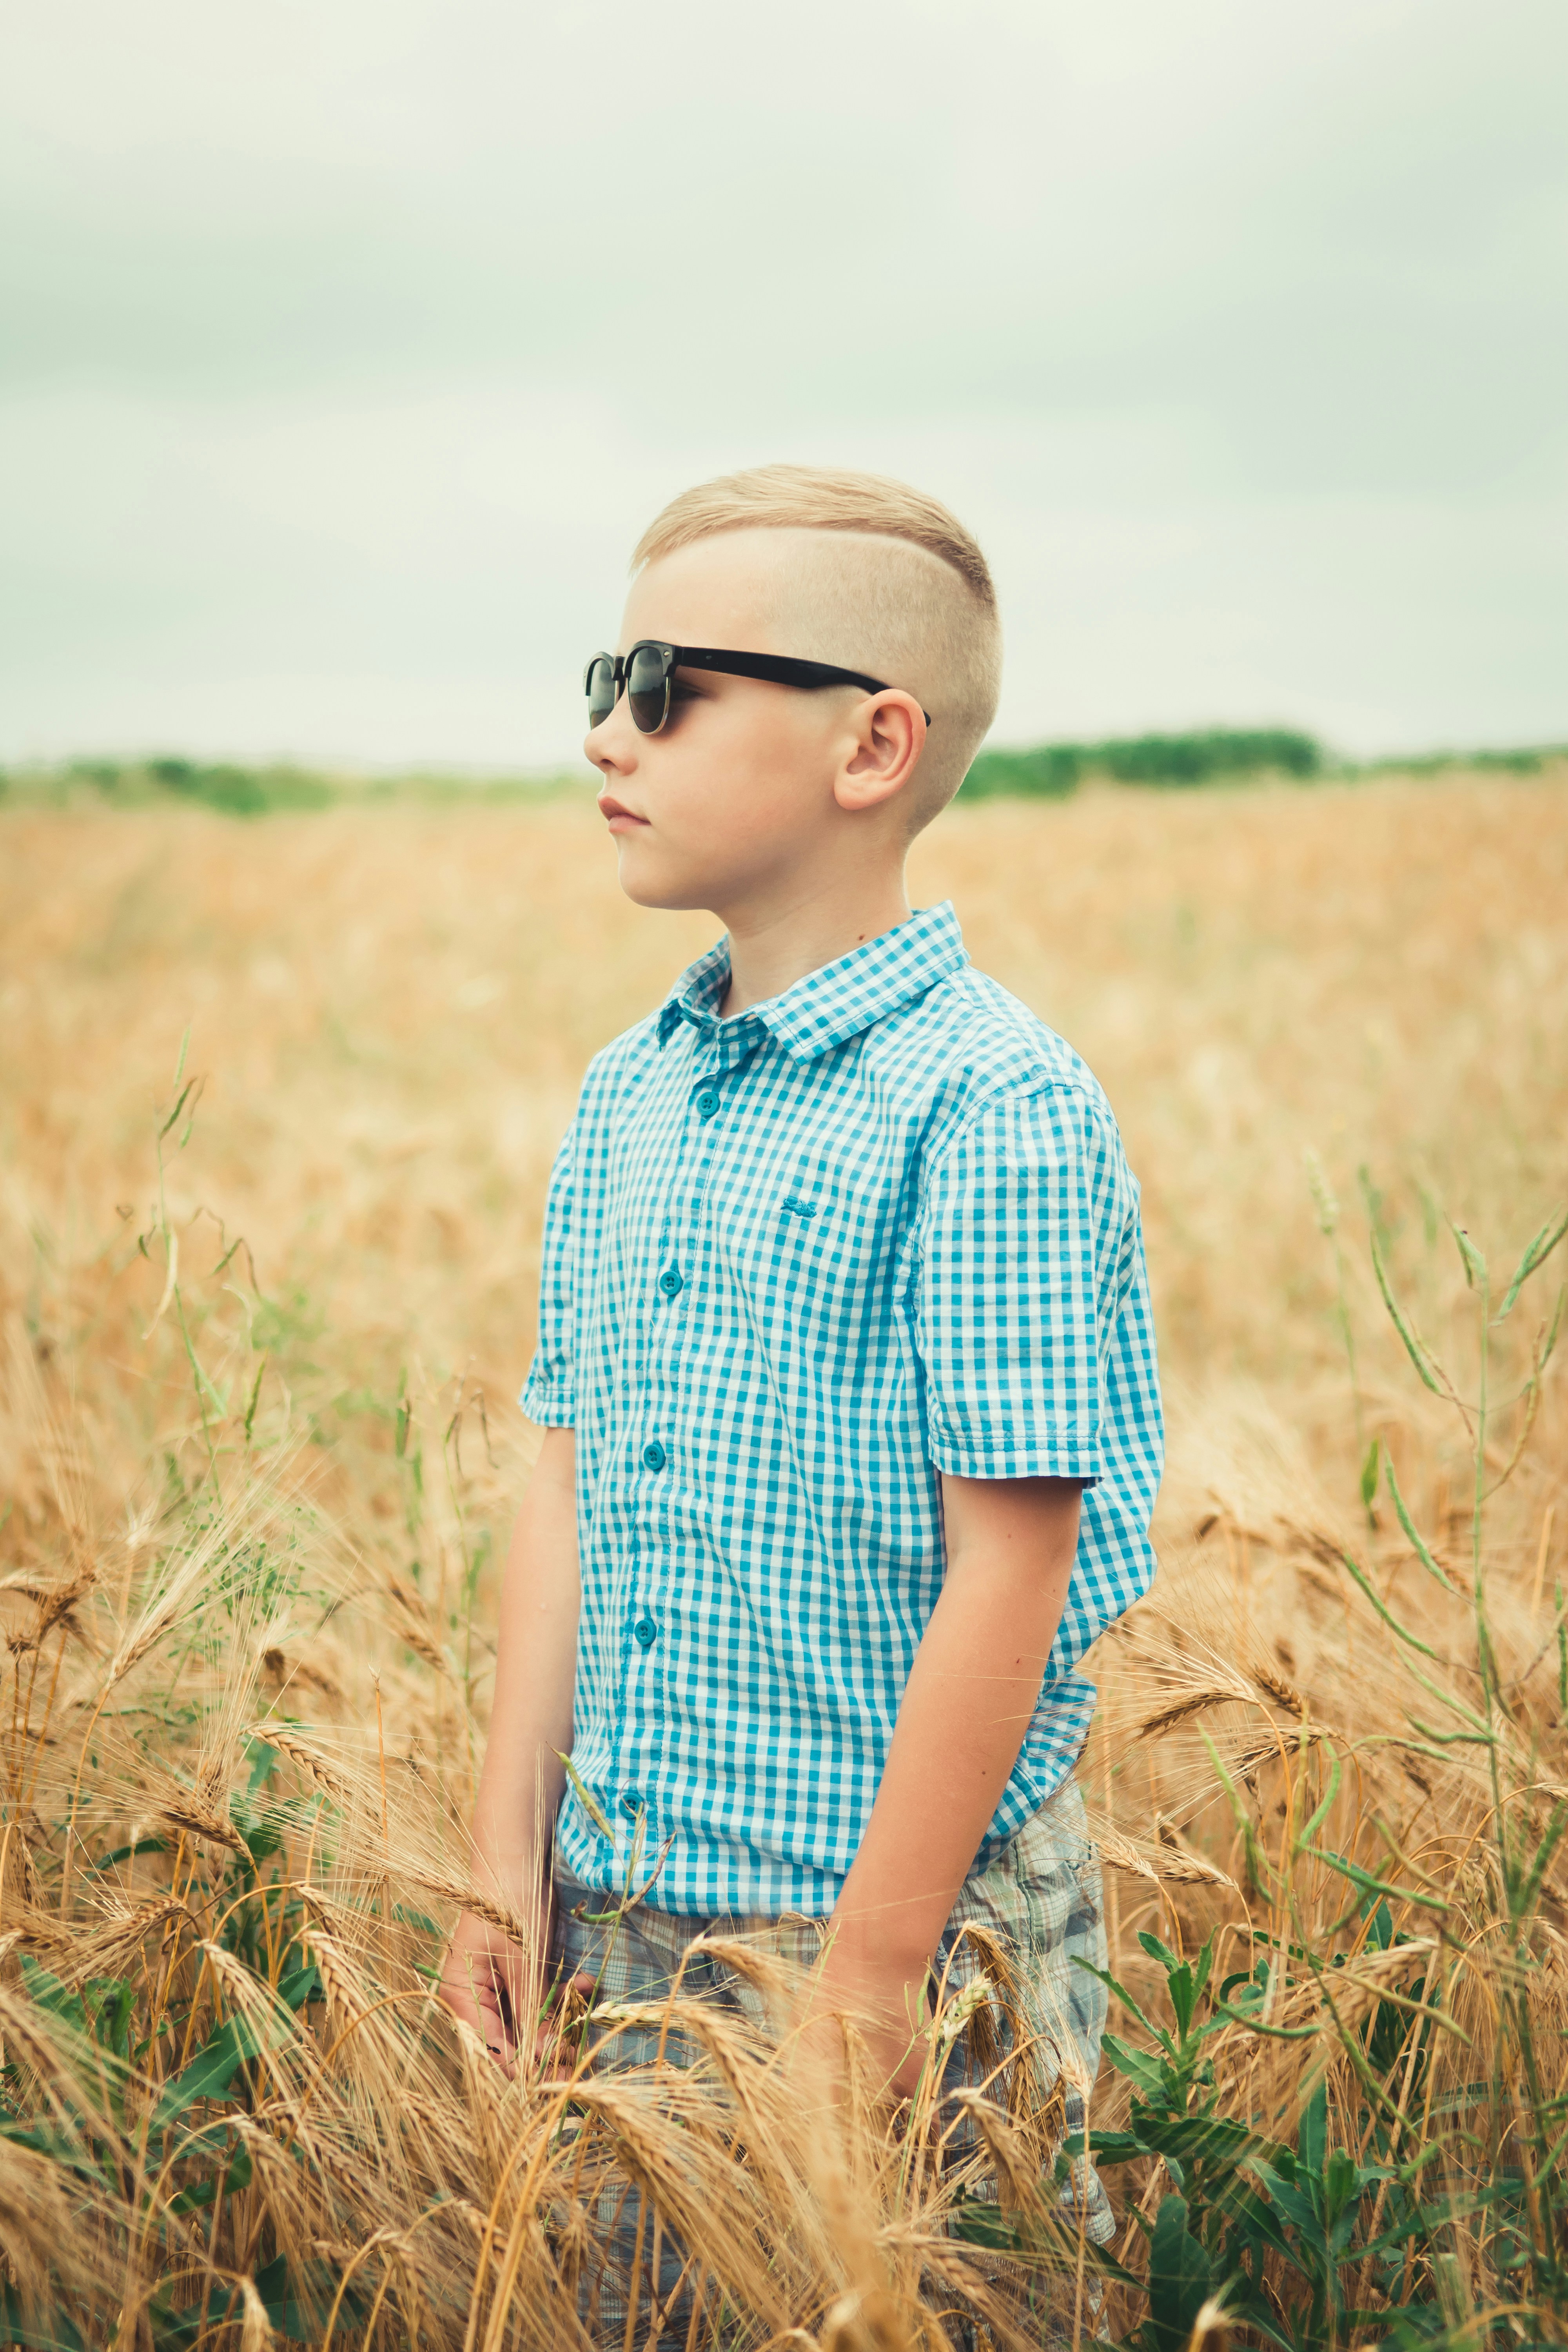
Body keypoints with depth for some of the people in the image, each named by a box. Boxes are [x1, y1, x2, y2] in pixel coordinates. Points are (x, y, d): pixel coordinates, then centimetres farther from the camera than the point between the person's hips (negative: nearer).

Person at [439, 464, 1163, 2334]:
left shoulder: (989, 1109, -17)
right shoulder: (628, 1094, 5)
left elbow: (1008, 1571, -18)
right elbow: (570, 1492, 9)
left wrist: (871, 1974, -17)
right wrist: (510, 1859, 6)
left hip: (913, 1921, -7)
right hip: (619, 1907, 7)